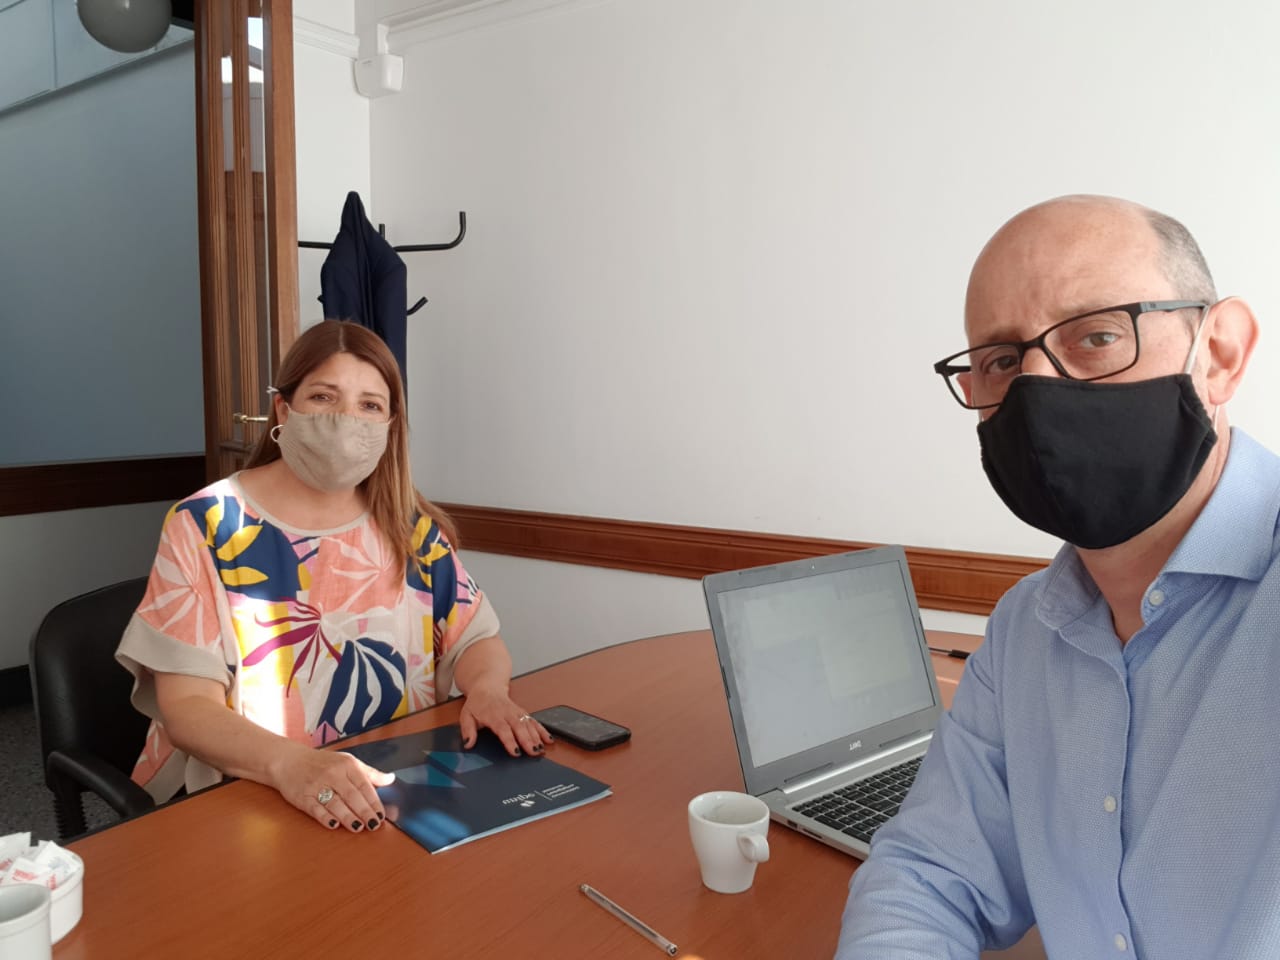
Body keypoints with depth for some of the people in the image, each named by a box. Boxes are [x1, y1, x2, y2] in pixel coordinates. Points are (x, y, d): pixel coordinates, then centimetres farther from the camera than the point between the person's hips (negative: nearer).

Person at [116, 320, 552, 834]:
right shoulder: (204, 525, -5)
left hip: (398, 791, 3)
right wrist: (289, 763, -28)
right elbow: (186, 705, -10)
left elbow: (478, 637, 10)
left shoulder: (411, 526, 5)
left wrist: (486, 689, -13)